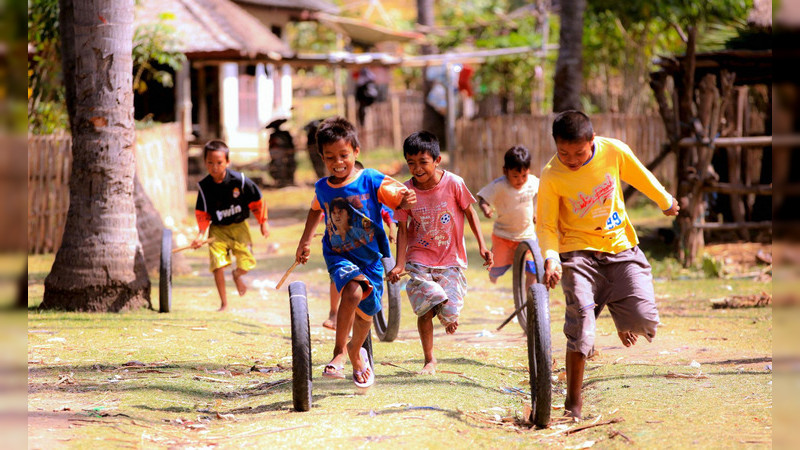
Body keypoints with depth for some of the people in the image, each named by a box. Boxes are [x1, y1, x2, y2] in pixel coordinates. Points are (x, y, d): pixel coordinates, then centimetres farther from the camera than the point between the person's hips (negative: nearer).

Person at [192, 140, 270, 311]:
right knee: (218, 264, -14)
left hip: (239, 226, 0)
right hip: (217, 229, 0)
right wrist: (201, 234, -15)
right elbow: (202, 213, -2)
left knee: (246, 263, -5)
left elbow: (257, 201, -2)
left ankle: (237, 275, 37)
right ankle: (223, 303, 1)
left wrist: (263, 222, 4)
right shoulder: (204, 186, -11)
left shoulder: (240, 180, -16)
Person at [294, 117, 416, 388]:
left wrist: (406, 199, -44)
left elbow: (398, 197, -21)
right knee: (352, 291, -31)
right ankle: (340, 352, -19)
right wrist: (305, 240, 17)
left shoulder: (371, 180, -13)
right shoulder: (322, 188, -3)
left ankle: (356, 351, 46)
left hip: (370, 257, 0)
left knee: (366, 312, 13)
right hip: (338, 256, 0)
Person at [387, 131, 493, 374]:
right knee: (425, 310, -13)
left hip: (451, 259, 0)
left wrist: (482, 246, 1)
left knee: (449, 313, -10)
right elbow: (403, 228, 0)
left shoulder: (453, 183, -11)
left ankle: (449, 317, 30)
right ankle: (429, 360, 8)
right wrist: (400, 264, -7)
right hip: (420, 260, 1)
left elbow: (469, 212, 4)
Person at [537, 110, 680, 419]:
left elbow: (641, 177, 9)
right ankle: (573, 401, -3)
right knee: (581, 323, -17)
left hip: (620, 245, 2)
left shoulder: (614, 151, -10)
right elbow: (546, 226, -9)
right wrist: (551, 258, -27)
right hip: (579, 252, -2)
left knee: (645, 320, -11)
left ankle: (621, 318, 29)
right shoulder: (551, 177, -15)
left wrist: (666, 201, 25)